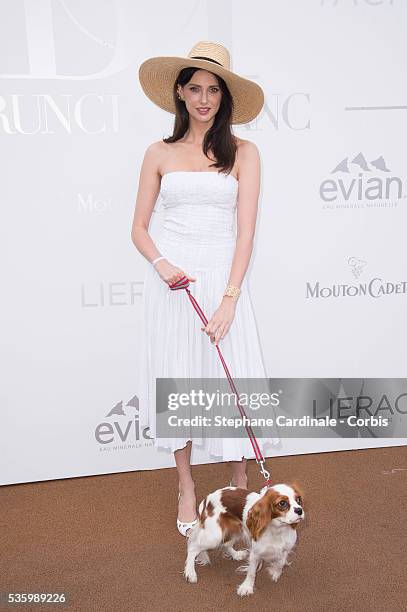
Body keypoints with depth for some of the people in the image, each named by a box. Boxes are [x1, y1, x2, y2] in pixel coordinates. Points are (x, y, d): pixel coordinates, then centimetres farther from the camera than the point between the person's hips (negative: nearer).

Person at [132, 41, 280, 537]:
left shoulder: (243, 152, 4)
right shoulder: (160, 153, 8)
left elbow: (246, 229, -5)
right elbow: (138, 228, 8)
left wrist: (229, 297, -15)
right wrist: (161, 264, -13)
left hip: (223, 277, -1)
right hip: (171, 277, 1)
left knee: (231, 380, 1)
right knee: (176, 379, 7)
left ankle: (240, 488, 20)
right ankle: (186, 487, 24)